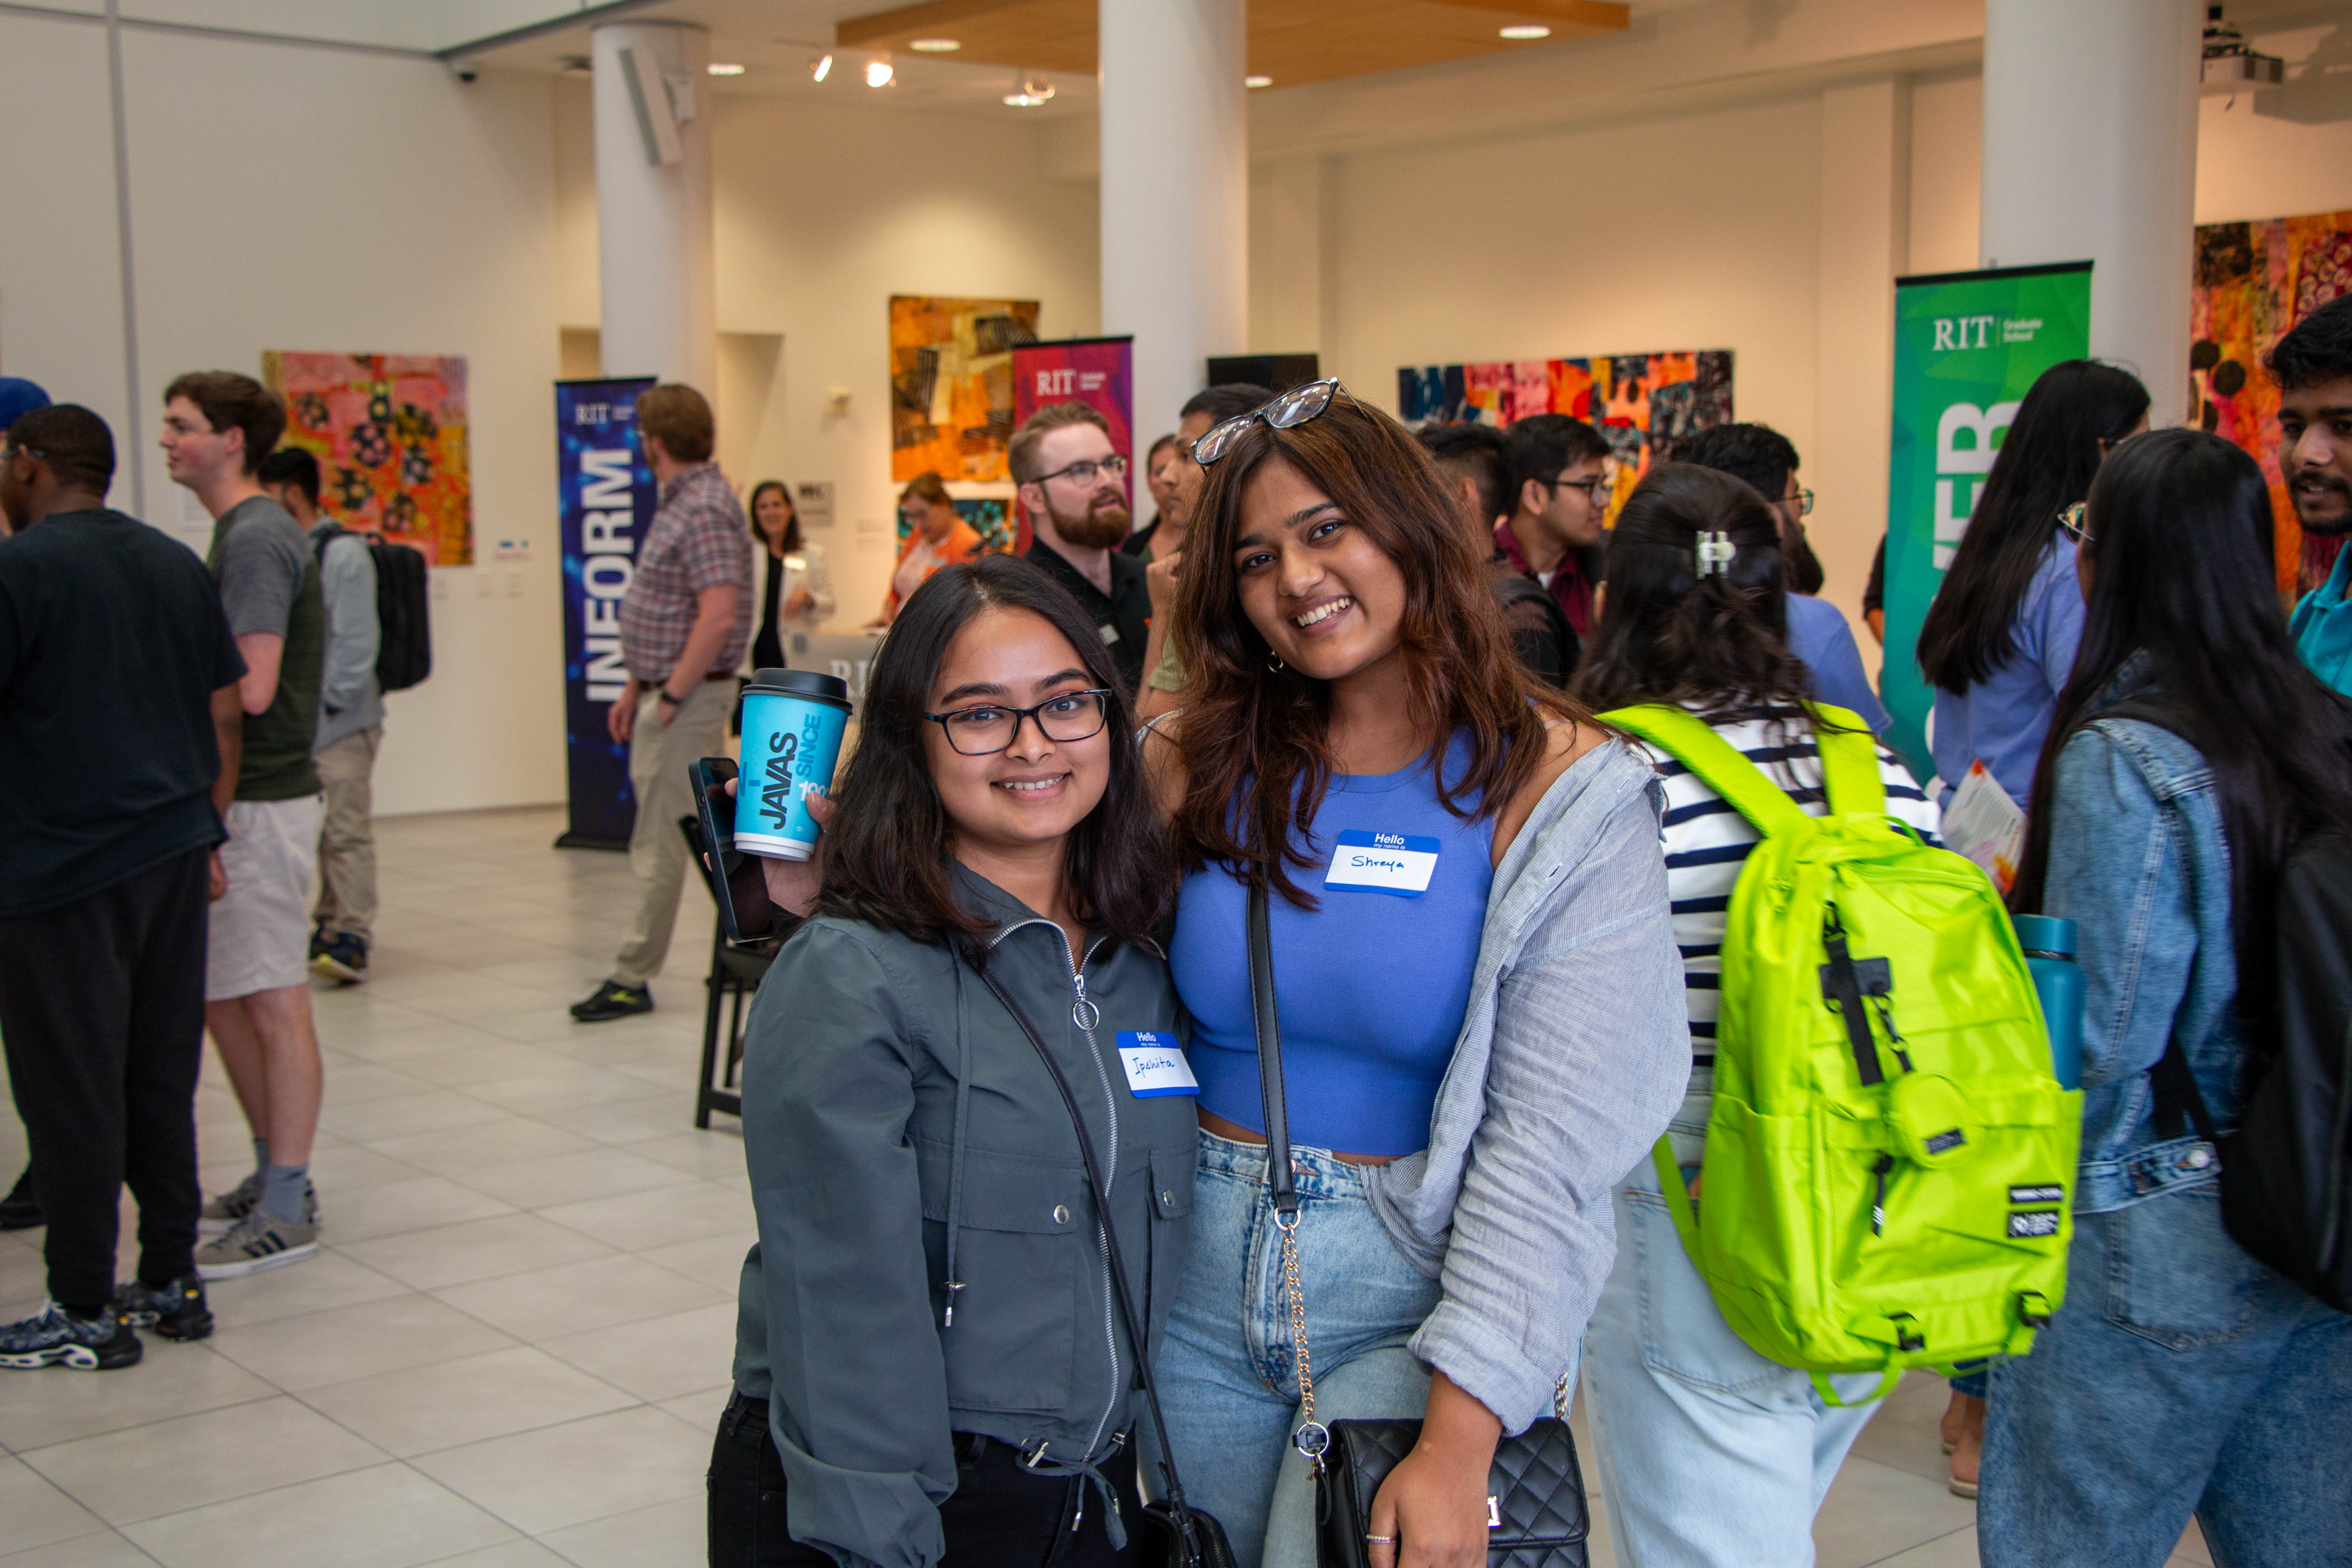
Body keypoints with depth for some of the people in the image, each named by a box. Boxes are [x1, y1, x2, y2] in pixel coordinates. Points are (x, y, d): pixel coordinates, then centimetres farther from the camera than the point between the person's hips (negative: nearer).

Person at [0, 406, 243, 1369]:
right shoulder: (176, 565, 11)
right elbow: (224, 719, 13)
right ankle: (173, 1282, 20)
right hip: (173, 857, 7)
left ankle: (86, 1313, 8)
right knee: (163, 1078, 13)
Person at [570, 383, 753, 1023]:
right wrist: (636, 688, 18)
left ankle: (632, 979, 3)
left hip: (688, 697, -10)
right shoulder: (682, 503, 15)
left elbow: (718, 617, -26)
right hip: (668, 691, 10)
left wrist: (671, 696, -22)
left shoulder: (705, 511, -18)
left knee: (659, 844, -3)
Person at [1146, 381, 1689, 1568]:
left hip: (1418, 1299, -3)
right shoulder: (1192, 770, 0)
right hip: (1200, 1291, 4)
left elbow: (1550, 1146, -16)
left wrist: (1456, 1444, -22)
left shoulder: (1558, 793, -12)